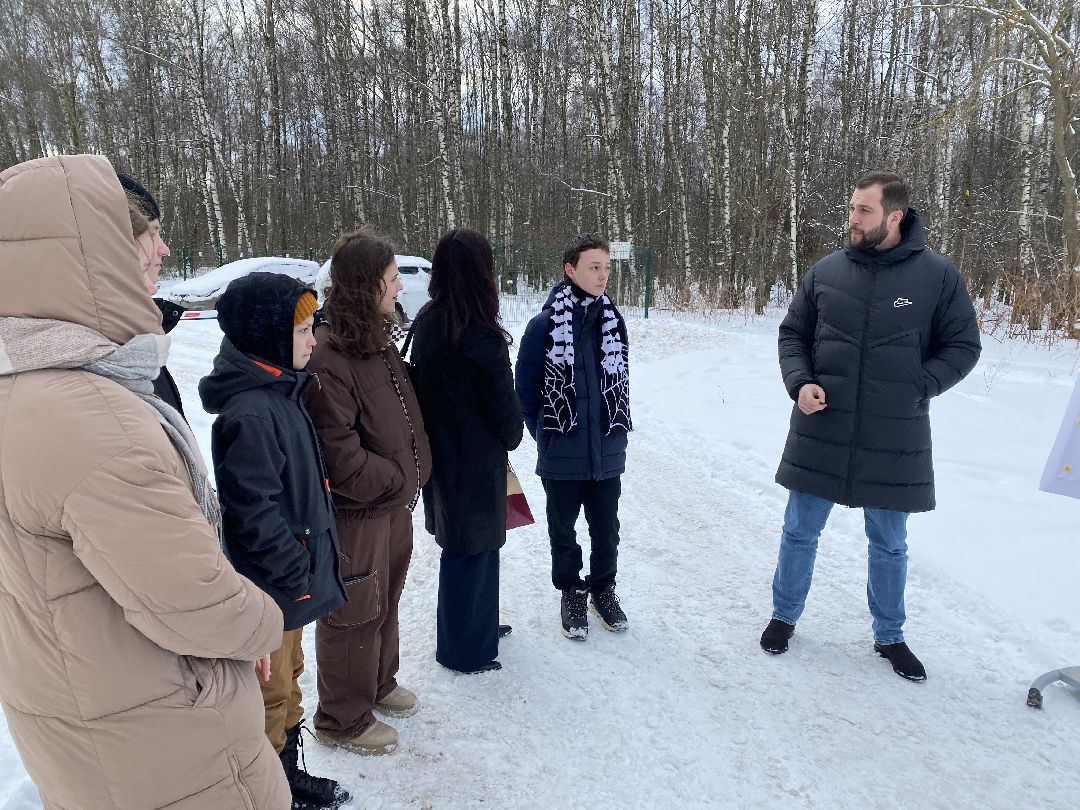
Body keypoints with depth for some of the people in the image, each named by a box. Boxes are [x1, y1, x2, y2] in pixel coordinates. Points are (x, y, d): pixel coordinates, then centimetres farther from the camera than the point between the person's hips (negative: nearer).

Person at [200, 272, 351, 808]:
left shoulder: (279, 391, 6)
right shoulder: (248, 413, -26)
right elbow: (254, 513, -26)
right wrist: (296, 575, -18)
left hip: (293, 580, 10)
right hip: (274, 587, -10)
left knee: (288, 676, 24)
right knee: (272, 694, 8)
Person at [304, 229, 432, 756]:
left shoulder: (379, 341, 5)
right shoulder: (328, 357, -24)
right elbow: (337, 452, -26)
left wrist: (410, 475, 6)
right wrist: (397, 478, -16)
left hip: (394, 501, 9)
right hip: (356, 513, -9)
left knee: (385, 599, 24)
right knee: (355, 613, 8)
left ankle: (379, 684, 47)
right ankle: (343, 721, 30)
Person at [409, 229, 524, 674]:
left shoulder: (426, 322, 1)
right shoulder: (479, 334, -23)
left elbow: (422, 387, 7)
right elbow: (503, 402, -15)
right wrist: (511, 437, 5)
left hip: (440, 450, 8)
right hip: (475, 458, -8)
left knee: (476, 542, 23)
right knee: (471, 548, 8)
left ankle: (480, 623, 41)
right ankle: (462, 649, 25)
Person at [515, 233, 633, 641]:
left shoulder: (614, 321, 2)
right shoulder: (544, 325, -11)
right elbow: (525, 386, -3)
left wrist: (619, 428, 10)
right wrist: (543, 433, 0)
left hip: (607, 453, 3)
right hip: (561, 455, -3)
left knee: (606, 528, 16)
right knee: (563, 529, 13)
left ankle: (603, 588, 37)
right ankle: (571, 592, 33)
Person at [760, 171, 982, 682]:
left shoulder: (937, 275, -4)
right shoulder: (827, 271, 0)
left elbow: (962, 347, 2)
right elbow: (793, 333, 8)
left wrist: (916, 388, -12)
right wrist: (800, 383, -8)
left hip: (896, 440, -1)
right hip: (820, 432, 1)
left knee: (889, 544, 15)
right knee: (800, 532, 12)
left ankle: (889, 636, 36)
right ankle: (784, 617, 33)